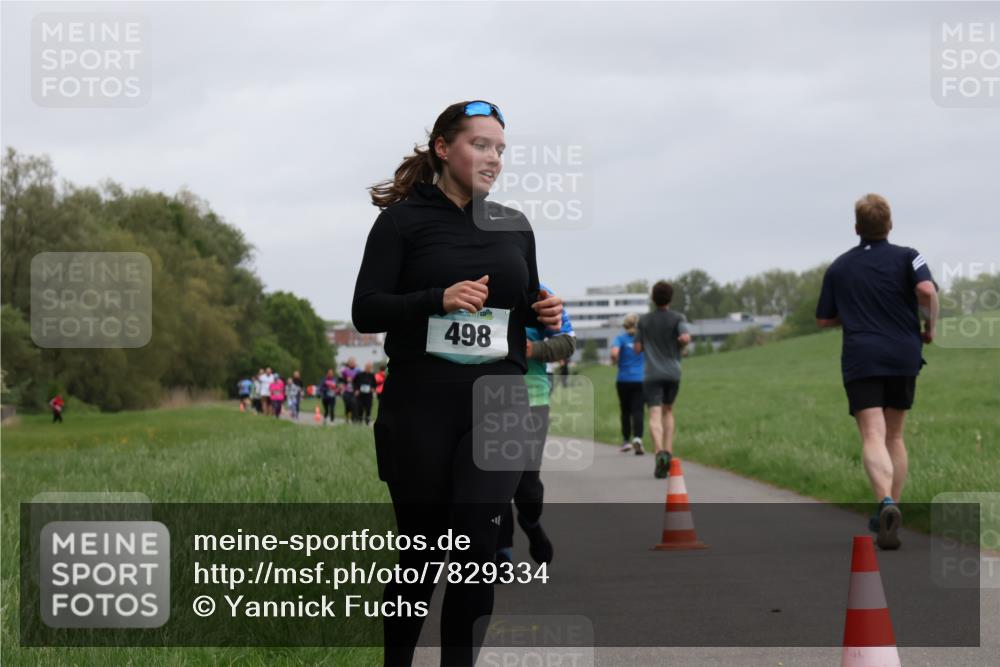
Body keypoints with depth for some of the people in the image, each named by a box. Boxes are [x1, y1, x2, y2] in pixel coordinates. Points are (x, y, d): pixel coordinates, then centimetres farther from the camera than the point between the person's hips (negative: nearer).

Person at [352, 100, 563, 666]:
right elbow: (366, 311, -6)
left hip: (496, 406, 2)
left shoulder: (515, 226, 12)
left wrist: (546, 315, -3)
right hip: (419, 411, -2)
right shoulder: (403, 220, 0)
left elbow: (528, 309, 21)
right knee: (421, 554, 6)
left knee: (476, 546, -13)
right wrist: (439, 300, -21)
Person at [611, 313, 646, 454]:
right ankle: (637, 438, -24)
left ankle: (626, 441, 16)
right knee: (638, 410, -4)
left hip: (624, 380, -1)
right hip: (640, 379, 1)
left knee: (625, 411, 12)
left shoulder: (620, 338, -3)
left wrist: (615, 362, 0)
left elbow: (614, 353, -20)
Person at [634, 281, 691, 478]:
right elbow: (685, 337, -18)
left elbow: (637, 348, 5)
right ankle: (668, 452, 10)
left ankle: (660, 452, -33)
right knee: (668, 411, 21)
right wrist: (680, 345, 4)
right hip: (673, 372, 1)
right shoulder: (678, 318, 0)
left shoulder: (644, 320, 4)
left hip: (652, 374, -1)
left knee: (655, 415, -10)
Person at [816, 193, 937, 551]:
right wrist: (930, 326, 0)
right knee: (894, 436, 16)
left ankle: (886, 503, -37)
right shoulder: (906, 257, 3)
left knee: (873, 437, -12)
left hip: (860, 359, -1)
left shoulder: (839, 267, 11)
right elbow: (927, 290, -17)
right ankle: (889, 515, 16)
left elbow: (824, 318, 15)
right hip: (904, 356, 1)